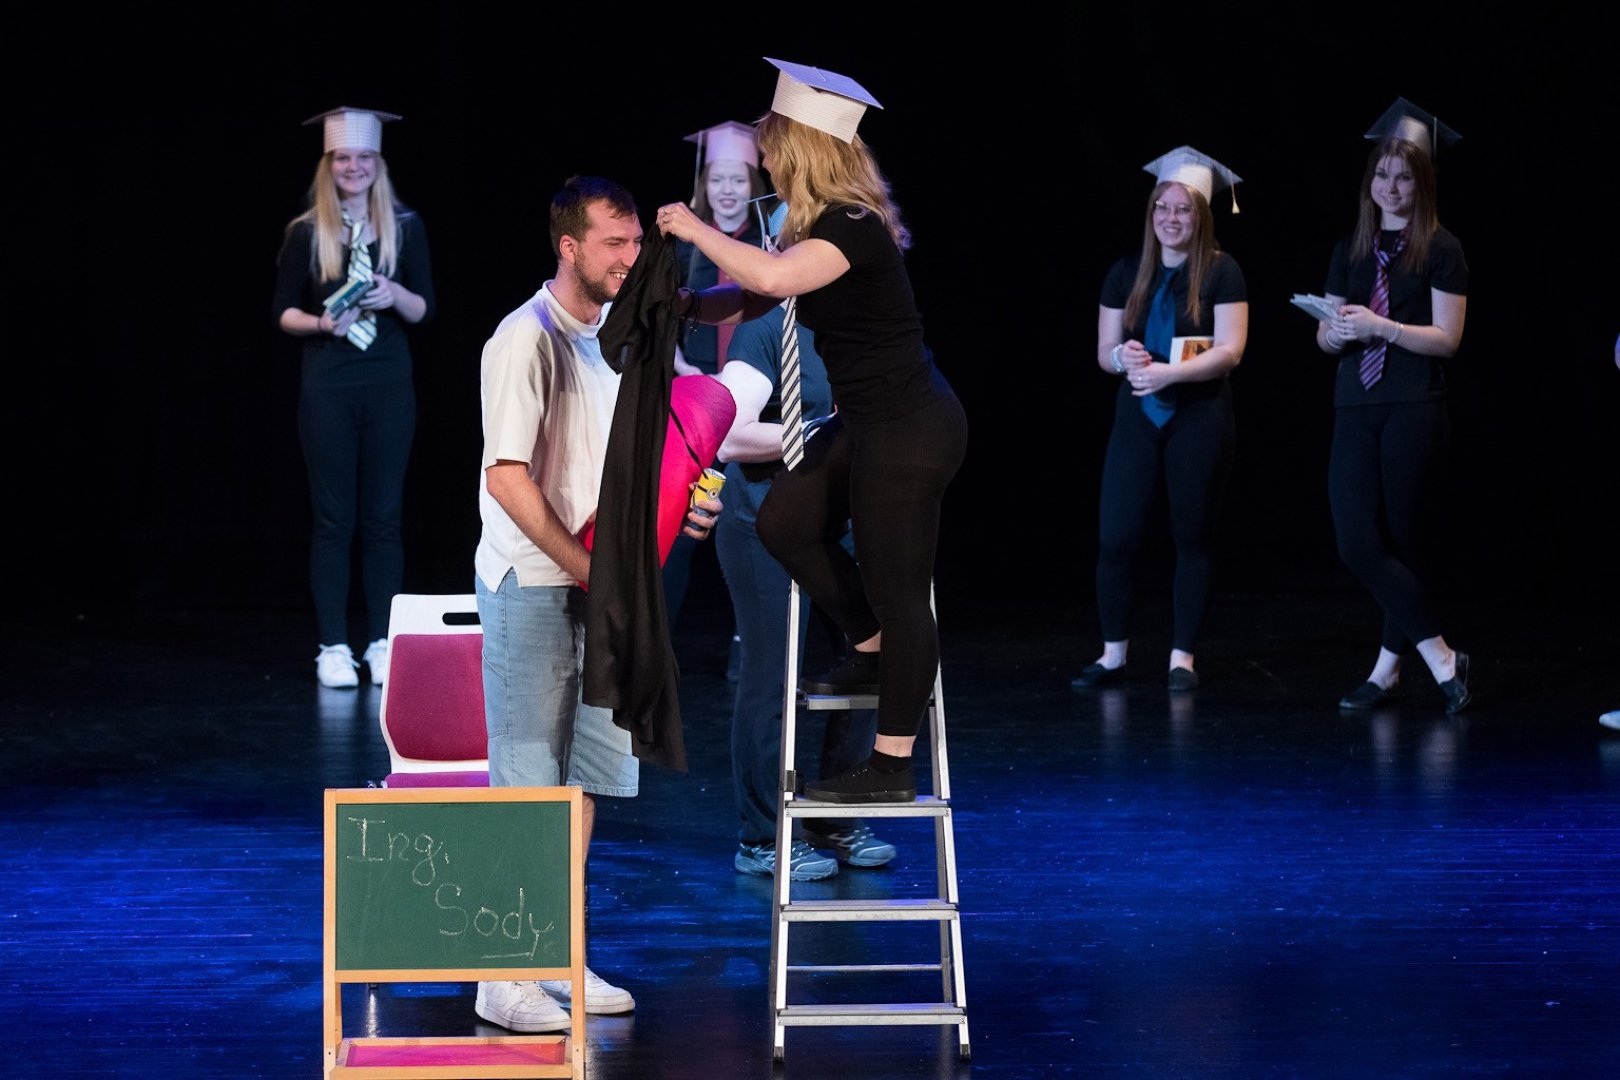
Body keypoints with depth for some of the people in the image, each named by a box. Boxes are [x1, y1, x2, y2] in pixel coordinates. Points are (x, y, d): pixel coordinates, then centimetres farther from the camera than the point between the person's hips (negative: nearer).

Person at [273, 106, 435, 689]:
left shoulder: (405, 226, 4)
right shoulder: (305, 233, 1)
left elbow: (424, 309, 7)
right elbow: (284, 312, 4)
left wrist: (395, 295, -14)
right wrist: (321, 322, -16)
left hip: (389, 385, 1)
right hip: (327, 388, -1)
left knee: (382, 518, 4)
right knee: (333, 519, 1)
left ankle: (381, 643, 10)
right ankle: (333, 647, 5)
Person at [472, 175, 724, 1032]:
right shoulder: (528, 340, -15)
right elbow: (509, 478, -19)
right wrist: (585, 567, -18)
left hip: (597, 584, 9)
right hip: (531, 584, -8)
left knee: (586, 772, 12)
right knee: (525, 782, -6)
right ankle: (504, 979, -1)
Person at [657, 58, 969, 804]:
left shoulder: (852, 226, -20)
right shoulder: (828, 226, 10)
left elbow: (772, 277, -39)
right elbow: (747, 301, 17)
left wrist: (696, 231, -26)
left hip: (909, 433, -10)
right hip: (870, 425, 10)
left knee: (895, 591, -3)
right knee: (785, 521, 13)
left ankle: (892, 765, 5)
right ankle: (873, 649, 24)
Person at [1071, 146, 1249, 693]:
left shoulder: (1221, 272, -4)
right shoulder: (1126, 273, 8)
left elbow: (1229, 350, -12)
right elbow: (1105, 352, 10)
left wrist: (1168, 372, -23)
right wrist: (1124, 357, -14)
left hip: (1199, 417, -3)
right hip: (1137, 416, 3)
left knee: (1192, 536, 4)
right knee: (1115, 536, -3)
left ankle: (1182, 656, 11)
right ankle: (1113, 655, 8)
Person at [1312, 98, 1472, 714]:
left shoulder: (1440, 251, -1)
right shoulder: (1351, 251, 14)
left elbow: (1447, 338, -7)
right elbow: (1325, 334, 15)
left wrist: (1381, 327, -19)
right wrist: (1334, 331, -8)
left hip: (1414, 409, -5)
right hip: (1355, 409, 5)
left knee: (1406, 542, -2)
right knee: (1357, 543, -6)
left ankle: (1388, 669, 6)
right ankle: (1440, 658, 2)